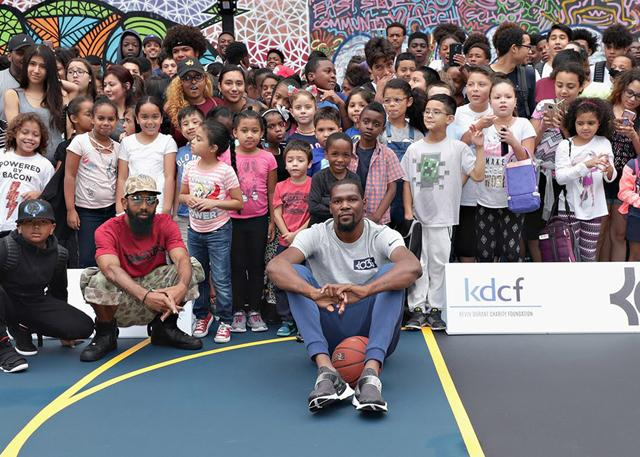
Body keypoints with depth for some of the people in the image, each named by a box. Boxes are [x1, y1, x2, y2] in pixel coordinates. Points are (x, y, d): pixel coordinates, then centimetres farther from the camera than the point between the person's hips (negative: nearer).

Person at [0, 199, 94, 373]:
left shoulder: (59, 254, 0)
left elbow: (59, 290, 15)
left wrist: (63, 328, 22)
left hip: (37, 304, 6)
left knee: (83, 327, -12)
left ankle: (21, 328, 9)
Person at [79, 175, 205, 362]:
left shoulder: (165, 224, -7)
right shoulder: (108, 231, -17)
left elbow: (182, 259, -23)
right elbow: (111, 269, -35)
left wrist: (181, 287, -47)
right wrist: (144, 295, -52)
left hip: (155, 288, 3)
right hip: (121, 297, -3)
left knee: (193, 266, -16)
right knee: (98, 280, -34)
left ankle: (166, 328, 3)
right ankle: (105, 335, -5)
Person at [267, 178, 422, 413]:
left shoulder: (382, 235, -8)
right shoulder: (315, 235, -6)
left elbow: (413, 267, -31)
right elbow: (275, 266, -26)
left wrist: (364, 290, -49)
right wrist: (314, 293, -47)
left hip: (373, 333, -1)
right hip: (328, 335, 1)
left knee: (391, 272, -25)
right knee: (296, 274, -21)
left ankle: (371, 373, -42)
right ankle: (326, 370, -38)